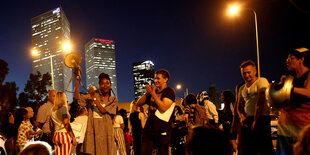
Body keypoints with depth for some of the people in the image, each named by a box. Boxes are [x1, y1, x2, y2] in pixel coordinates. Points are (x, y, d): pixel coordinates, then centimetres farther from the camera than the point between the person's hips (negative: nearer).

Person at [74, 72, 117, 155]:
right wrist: (78, 80, 1)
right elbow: (77, 97, 4)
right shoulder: (92, 96, 13)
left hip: (105, 132, -1)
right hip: (92, 130, 1)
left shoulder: (113, 100, 7)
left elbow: (103, 111, -7)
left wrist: (94, 98, -11)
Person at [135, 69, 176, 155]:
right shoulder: (153, 91, 18)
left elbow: (163, 108, -17)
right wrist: (147, 93, 3)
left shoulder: (169, 91, -2)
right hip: (149, 128, 6)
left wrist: (153, 93, -12)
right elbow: (138, 103, 18)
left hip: (162, 130, -6)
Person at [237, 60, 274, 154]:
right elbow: (239, 106, 21)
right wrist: (241, 117, 0)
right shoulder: (242, 88, 18)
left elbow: (261, 102, -12)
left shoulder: (261, 81, -3)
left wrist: (255, 121, -15)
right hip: (247, 120, 7)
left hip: (261, 119, -6)